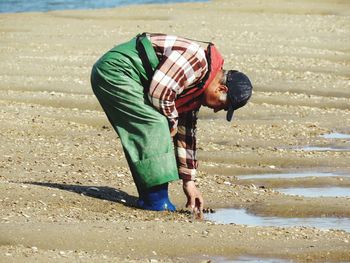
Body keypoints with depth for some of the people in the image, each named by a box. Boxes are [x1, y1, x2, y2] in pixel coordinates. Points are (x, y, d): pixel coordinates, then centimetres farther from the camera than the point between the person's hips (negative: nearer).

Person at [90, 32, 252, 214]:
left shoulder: (198, 89, 14)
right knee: (155, 127, -14)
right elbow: (159, 92, -24)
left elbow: (186, 135, 19)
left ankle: (148, 197, 11)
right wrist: (172, 122, -5)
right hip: (115, 71, -10)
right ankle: (156, 200, -12)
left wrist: (188, 182, 18)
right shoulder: (197, 60, -17)